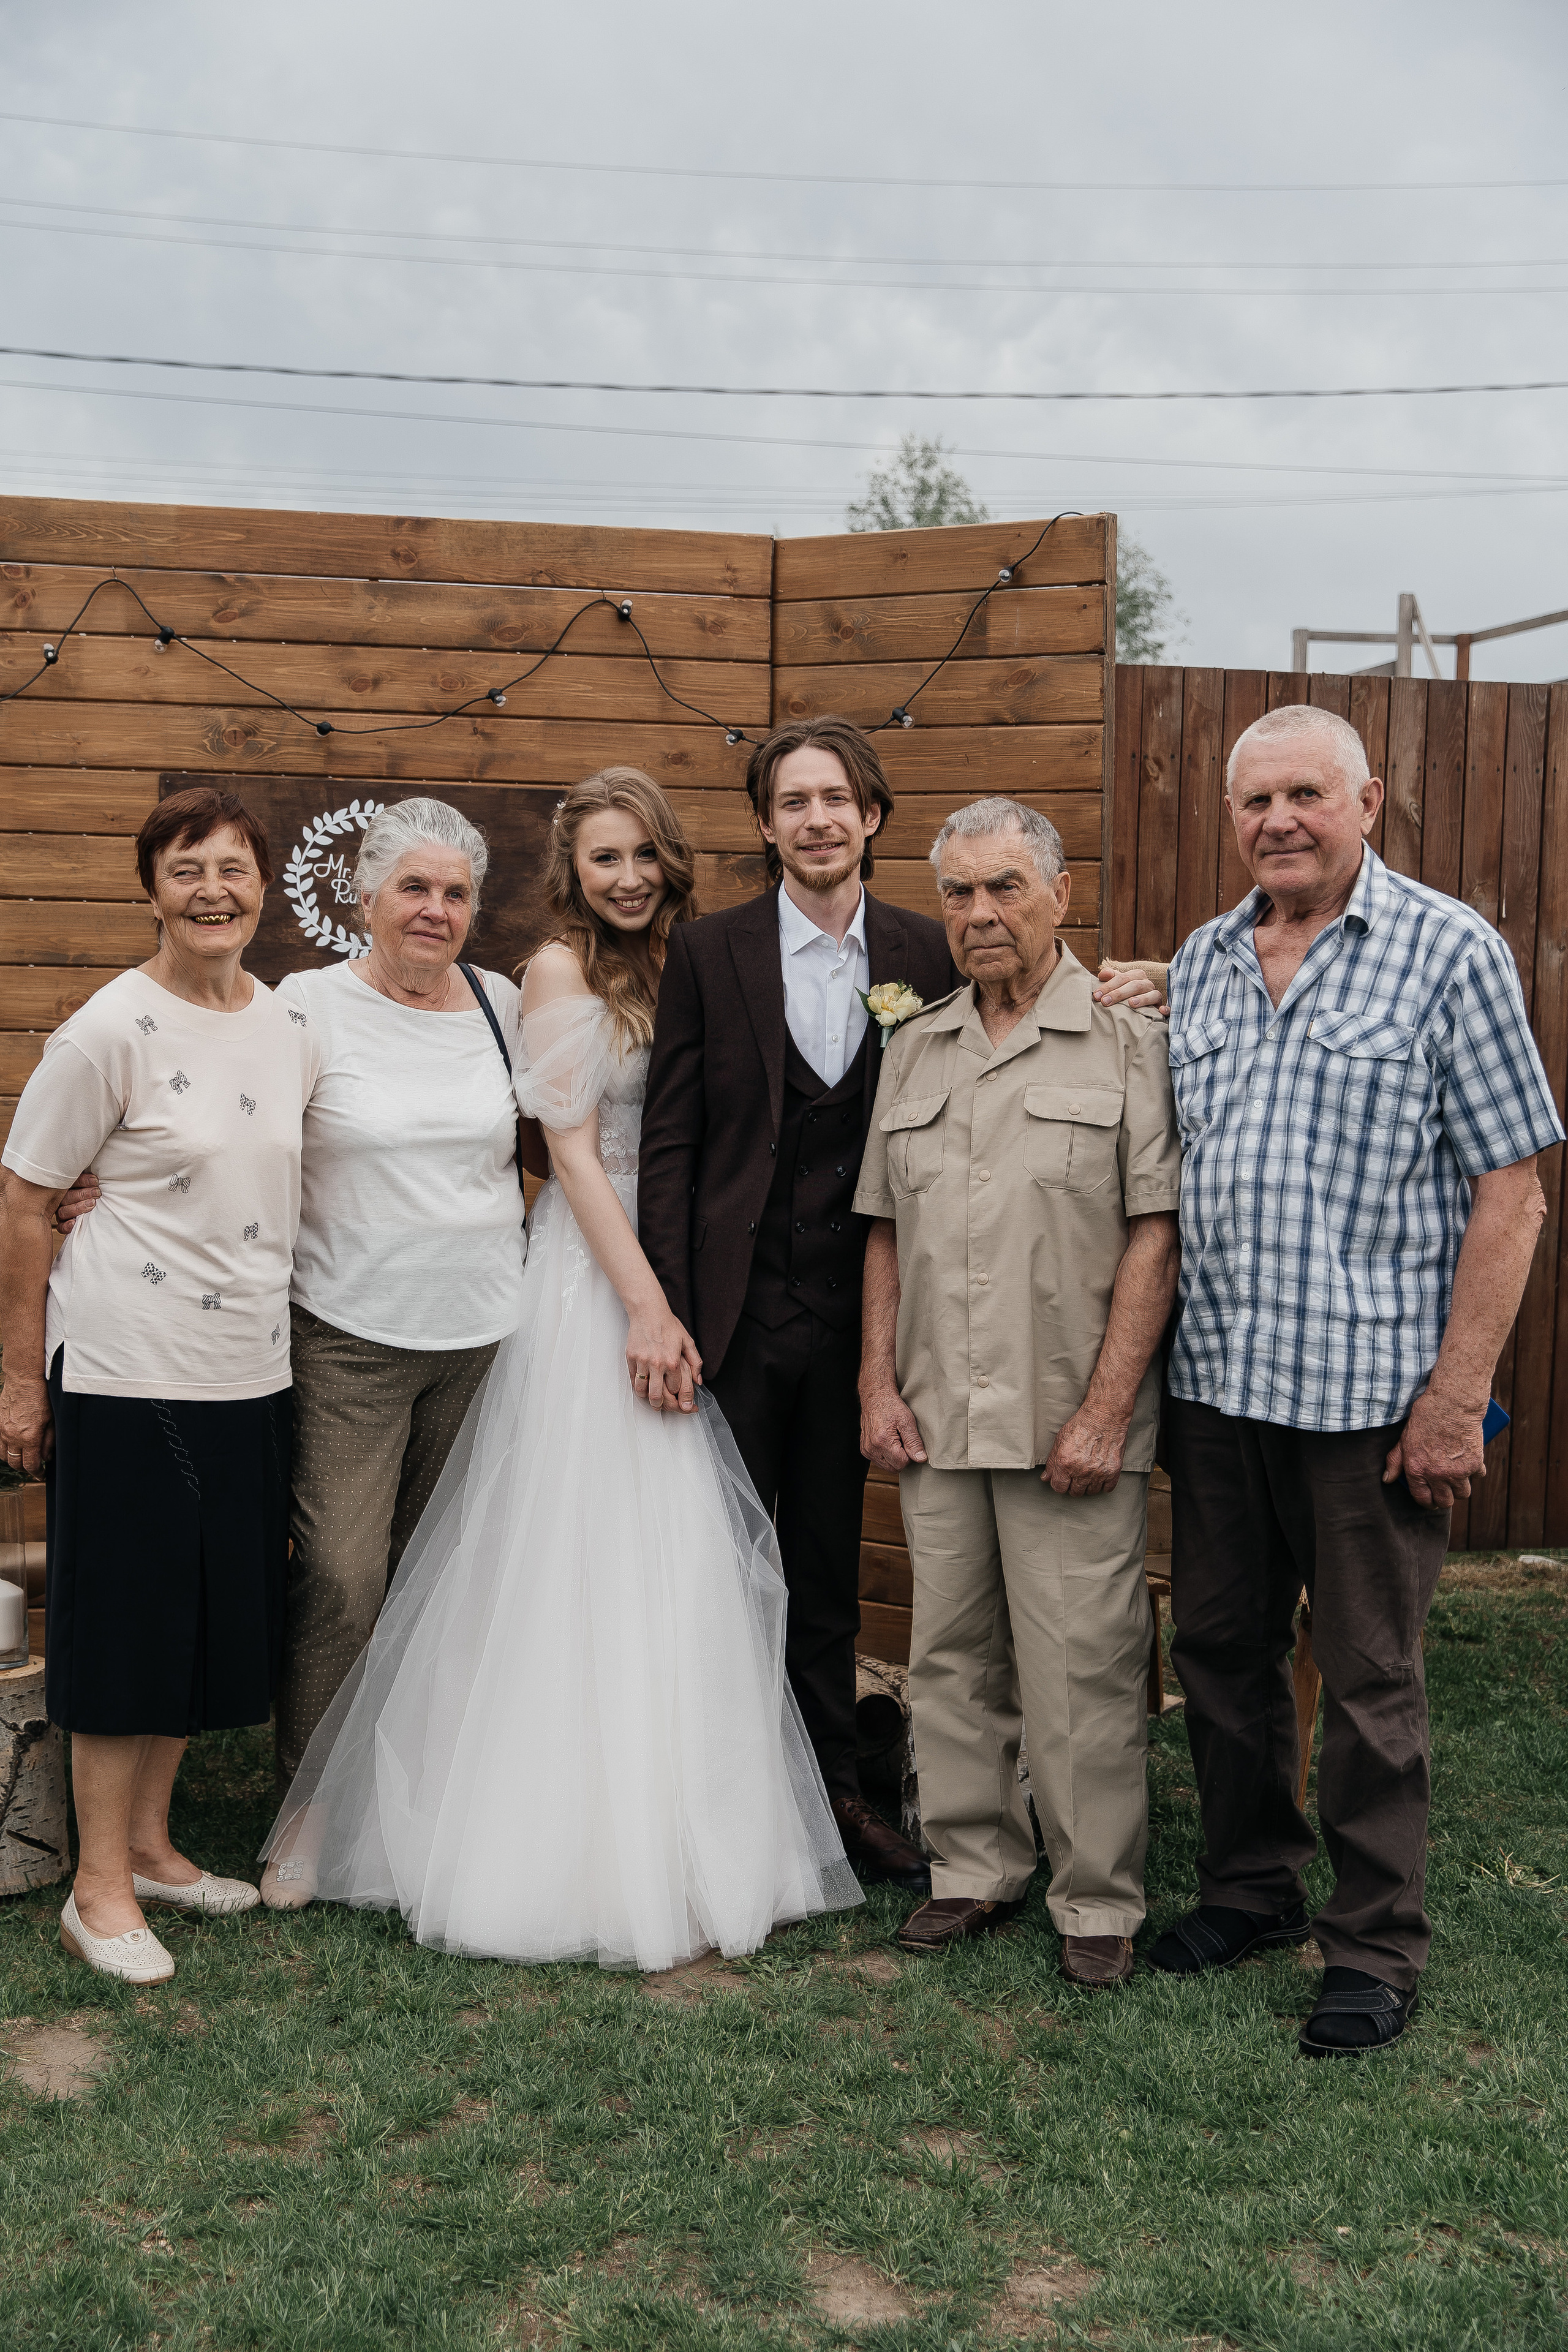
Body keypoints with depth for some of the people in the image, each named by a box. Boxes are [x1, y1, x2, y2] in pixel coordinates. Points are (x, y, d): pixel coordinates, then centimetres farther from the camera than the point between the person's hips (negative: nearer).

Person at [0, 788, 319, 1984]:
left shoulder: (294, 1029, 6)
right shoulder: (110, 1031, -11)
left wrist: (283, 1344, 15)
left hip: (253, 1371, 6)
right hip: (130, 1372, -6)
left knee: (218, 1611, 14)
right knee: (128, 1618, 2)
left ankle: (151, 1841, 32)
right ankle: (100, 1885, 17)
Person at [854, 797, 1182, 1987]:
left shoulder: (1128, 1041, -2)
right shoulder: (915, 1052, 13)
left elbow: (1155, 1234, -8)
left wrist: (1106, 1410, -13)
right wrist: (879, 1384, 7)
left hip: (1071, 1420, -5)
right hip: (936, 1420, 5)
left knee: (1083, 1664, -1)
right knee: (952, 1655, 12)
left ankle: (1100, 1899, 14)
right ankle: (976, 1867, 26)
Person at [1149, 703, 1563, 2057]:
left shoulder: (1450, 953, -6)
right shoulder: (1201, 965, 10)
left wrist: (1456, 1395, -14)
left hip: (1369, 1387, -5)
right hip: (1216, 1380, 5)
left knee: (1371, 1679, 5)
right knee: (1221, 1649, 15)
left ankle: (1377, 1947, 21)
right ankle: (1251, 1885, 34)